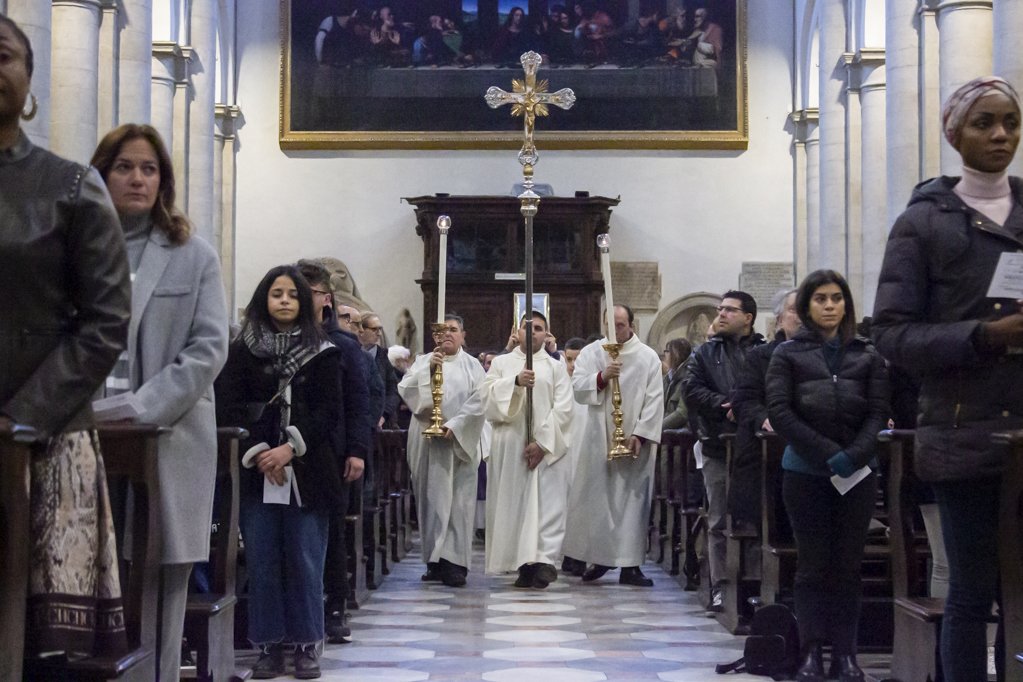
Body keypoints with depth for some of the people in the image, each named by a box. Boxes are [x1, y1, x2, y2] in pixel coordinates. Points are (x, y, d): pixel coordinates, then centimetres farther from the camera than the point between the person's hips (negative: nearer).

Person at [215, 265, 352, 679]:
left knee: (305, 561, 1)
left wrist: (291, 449, -12)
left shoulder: (322, 352, 5)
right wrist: (257, 452, -12)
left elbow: (330, 411, 0)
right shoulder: (242, 350, 7)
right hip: (256, 471, 1)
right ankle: (268, 645, 12)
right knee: (262, 561, 3)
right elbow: (228, 408, 0)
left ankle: (306, 645, 11)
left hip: (308, 471, -1)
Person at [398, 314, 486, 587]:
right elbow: (405, 390, -2)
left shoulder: (472, 365, 8)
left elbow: (479, 400, -2)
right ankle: (435, 560, 7)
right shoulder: (423, 362, 12)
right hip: (428, 441, 1)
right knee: (432, 499, 1)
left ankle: (455, 562, -9)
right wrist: (428, 369, -15)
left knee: (458, 501, -6)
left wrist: (454, 426, -13)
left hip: (460, 442, -1)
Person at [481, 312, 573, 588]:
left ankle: (544, 561, -17)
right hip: (509, 447, 2)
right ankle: (525, 564, 4)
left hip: (546, 448, -1)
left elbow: (563, 409, -2)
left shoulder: (556, 367, 9)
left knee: (547, 503, -10)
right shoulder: (501, 363, 14)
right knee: (514, 503, 0)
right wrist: (516, 382, -16)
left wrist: (542, 441, -12)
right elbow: (488, 395, -1)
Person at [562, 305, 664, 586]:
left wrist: (640, 434, -12)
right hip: (598, 439, 1)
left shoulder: (648, 357, 3)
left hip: (634, 440, -1)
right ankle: (599, 557, 13)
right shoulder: (590, 353, 7)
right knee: (596, 498, 2)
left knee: (632, 499, -2)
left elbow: (655, 400, -2)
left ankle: (630, 564, 0)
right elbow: (577, 389, -1)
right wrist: (601, 377, -18)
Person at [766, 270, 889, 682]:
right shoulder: (788, 354, 5)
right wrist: (828, 453, -12)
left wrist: (854, 455, -12)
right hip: (806, 472, -1)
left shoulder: (866, 355, 9)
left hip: (858, 473, 1)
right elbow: (779, 411, -4)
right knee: (813, 565, 2)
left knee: (848, 565, 4)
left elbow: (879, 411, 3)